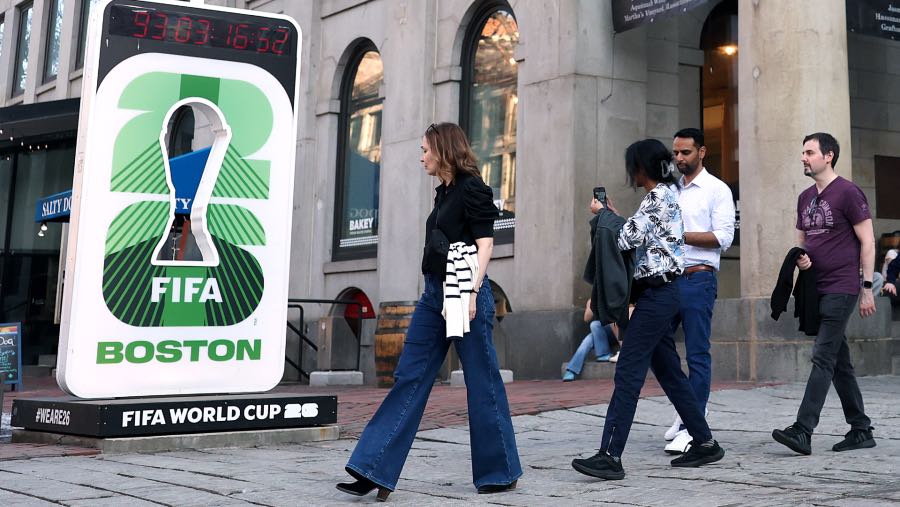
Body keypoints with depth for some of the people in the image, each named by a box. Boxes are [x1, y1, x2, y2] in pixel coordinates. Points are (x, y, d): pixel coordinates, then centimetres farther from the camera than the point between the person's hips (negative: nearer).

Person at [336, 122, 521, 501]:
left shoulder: (473, 189, -7)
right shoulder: (443, 193, 16)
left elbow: (485, 244, -13)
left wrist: (472, 291, -23)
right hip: (434, 295, 9)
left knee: (482, 383, 2)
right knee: (408, 379, 3)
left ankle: (500, 472, 16)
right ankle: (375, 471, 2)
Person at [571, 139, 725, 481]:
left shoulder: (658, 196, -12)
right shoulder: (665, 195, 18)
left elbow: (630, 238, -18)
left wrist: (603, 213, -3)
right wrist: (615, 216, 13)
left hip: (657, 294, -10)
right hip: (659, 294, 10)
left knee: (628, 372, -12)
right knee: (669, 371, 15)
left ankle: (610, 455, -13)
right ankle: (704, 442, 22)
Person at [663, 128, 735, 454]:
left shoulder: (717, 190, 0)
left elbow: (724, 237, -10)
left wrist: (680, 235, -17)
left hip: (698, 279, -7)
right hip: (667, 278, 7)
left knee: (697, 354, -3)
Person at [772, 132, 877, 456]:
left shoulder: (848, 193, -7)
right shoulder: (805, 198, 15)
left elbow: (867, 242, -7)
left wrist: (868, 288, -10)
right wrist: (799, 257, -1)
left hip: (841, 289, -8)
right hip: (816, 289, 8)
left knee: (823, 358, -12)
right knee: (839, 362, 11)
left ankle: (803, 431, -16)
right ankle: (862, 430, 20)